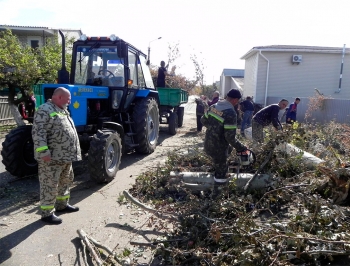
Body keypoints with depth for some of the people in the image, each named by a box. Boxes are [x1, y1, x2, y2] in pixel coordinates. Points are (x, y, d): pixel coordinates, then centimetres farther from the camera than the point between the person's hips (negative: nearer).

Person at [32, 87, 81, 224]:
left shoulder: (63, 110, 17)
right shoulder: (44, 111, -14)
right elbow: (38, 132, -22)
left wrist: (72, 152, 23)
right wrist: (44, 151, -27)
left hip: (65, 156, 10)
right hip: (51, 157, -10)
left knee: (66, 180, 19)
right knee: (50, 185, -1)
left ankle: (62, 204, 35)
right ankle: (47, 213, 11)